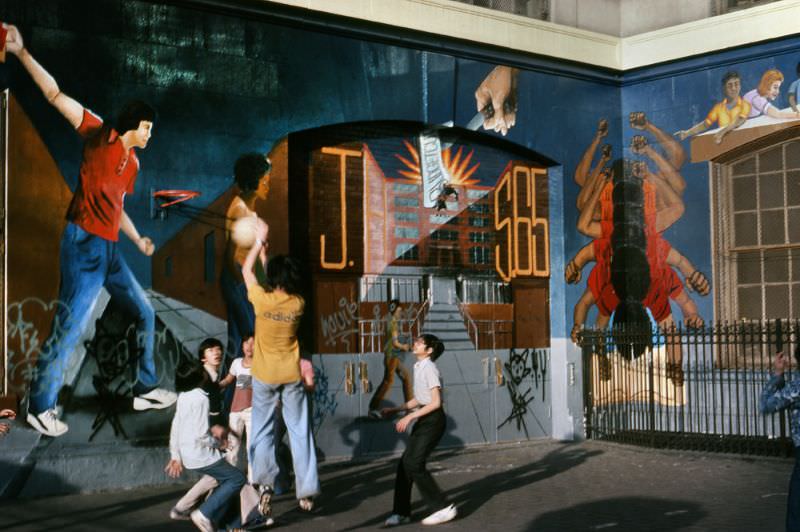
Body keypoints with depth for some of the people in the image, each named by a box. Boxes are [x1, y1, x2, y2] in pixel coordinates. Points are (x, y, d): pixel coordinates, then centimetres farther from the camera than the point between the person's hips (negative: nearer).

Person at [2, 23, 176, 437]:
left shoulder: (132, 164, 17)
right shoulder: (101, 135, -2)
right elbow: (56, 95, -7)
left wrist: (138, 240, 32)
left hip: (109, 250, 8)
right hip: (84, 244, -8)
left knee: (144, 314, 13)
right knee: (69, 328, -9)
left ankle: (146, 389, 24)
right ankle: (40, 407, 2)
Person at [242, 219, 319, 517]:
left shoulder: (262, 300, -14)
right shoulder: (298, 304, -5)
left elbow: (246, 271, 3)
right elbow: (281, 279, 14)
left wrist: (259, 241, 11)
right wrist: (265, 247, 19)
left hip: (265, 376, -2)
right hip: (292, 375, 2)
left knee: (263, 431, 6)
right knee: (300, 431, 7)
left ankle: (265, 483, -9)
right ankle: (306, 491, 8)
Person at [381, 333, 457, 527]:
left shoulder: (429, 368, -15)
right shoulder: (418, 367, 12)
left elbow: (436, 402, -20)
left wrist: (409, 417, -21)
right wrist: (394, 409, 13)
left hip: (433, 420, -9)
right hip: (423, 420, 9)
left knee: (414, 464, -13)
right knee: (405, 464, 7)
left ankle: (443, 507, -5)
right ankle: (402, 512, 16)